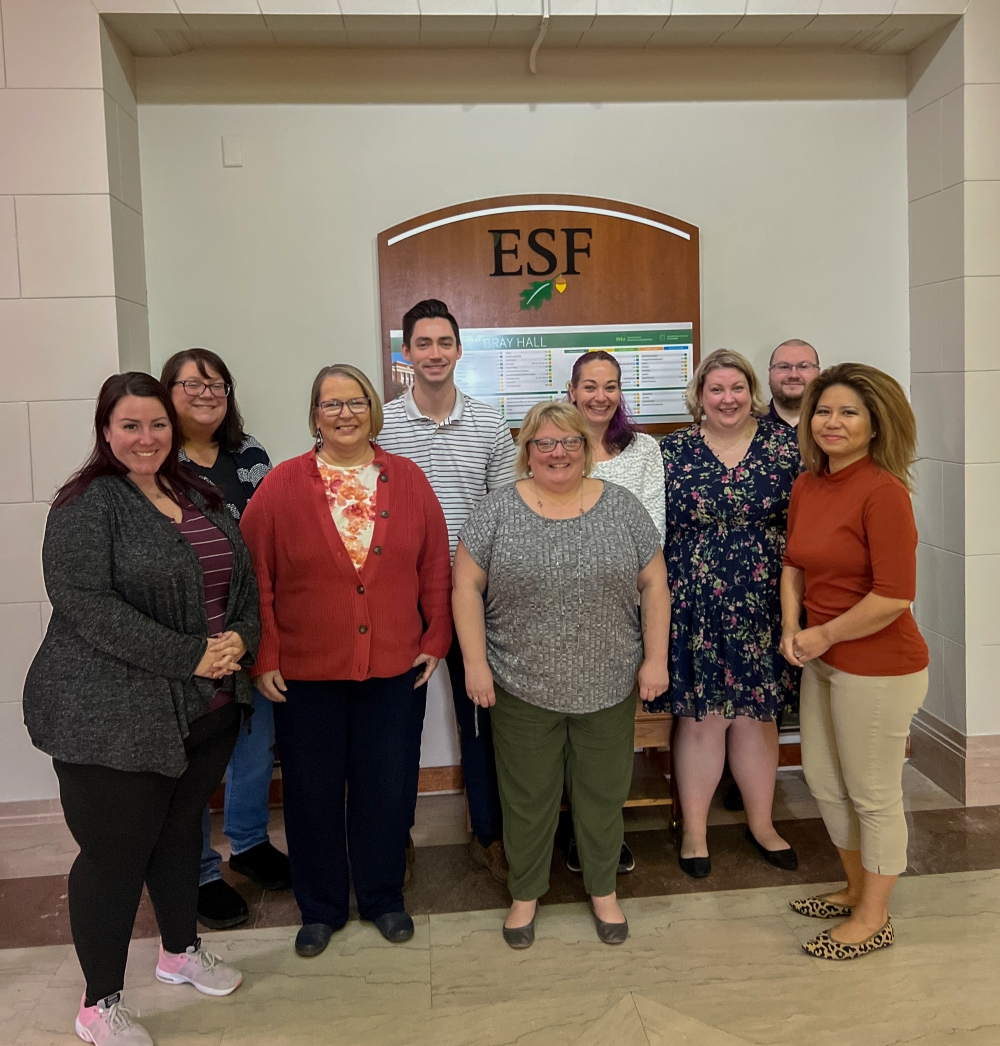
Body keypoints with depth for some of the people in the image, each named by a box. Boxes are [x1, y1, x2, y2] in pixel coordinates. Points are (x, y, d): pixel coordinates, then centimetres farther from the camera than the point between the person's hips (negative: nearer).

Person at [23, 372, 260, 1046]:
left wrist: (240, 638, -6)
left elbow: (243, 577, 14)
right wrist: (191, 656, -22)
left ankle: (182, 951, 43)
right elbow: (87, 605, -21)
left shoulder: (199, 496, 10)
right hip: (113, 720, -6)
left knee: (181, 833, 21)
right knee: (114, 855, 5)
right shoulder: (87, 505, -11)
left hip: (207, 709, 7)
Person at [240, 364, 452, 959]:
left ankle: (384, 897, 36)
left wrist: (436, 640, 2)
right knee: (312, 791, 12)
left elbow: (435, 568, 4)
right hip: (306, 672, -1)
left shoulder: (409, 480, 1)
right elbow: (255, 578, -4)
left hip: (395, 668, 1)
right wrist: (263, 657, -6)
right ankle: (321, 908, 33)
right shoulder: (282, 487, -4)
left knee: (387, 788, 12)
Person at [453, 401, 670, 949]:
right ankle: (525, 893, 33)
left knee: (603, 792, 15)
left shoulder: (622, 507, -1)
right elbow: (467, 586, -4)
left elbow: (653, 585, 2)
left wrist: (655, 657, -2)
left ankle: (603, 890, 36)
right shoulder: (497, 511, -4)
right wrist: (475, 662, -8)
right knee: (527, 796, 12)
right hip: (522, 687, -1)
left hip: (608, 687, 1)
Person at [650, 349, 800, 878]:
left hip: (761, 607, 1)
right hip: (694, 608, -1)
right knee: (699, 715, 6)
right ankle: (694, 828, 24)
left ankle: (761, 822, 32)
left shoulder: (783, 444, 2)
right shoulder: (672, 450, -1)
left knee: (757, 713, 12)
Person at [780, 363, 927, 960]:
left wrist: (824, 635, -14)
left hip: (879, 667, -8)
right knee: (824, 781, 21)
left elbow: (895, 597, -24)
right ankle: (856, 889, 44)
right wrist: (792, 629, 0)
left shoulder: (883, 491, -20)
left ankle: (873, 919, 30)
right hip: (824, 660, 8)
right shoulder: (807, 486, 4)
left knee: (874, 795, 9)